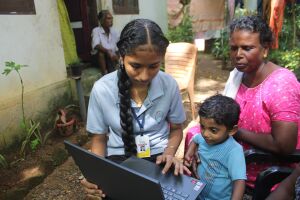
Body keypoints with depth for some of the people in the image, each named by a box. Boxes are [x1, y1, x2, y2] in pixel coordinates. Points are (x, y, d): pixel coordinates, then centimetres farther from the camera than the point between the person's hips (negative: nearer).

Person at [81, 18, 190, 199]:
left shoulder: (169, 84, -11)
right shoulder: (102, 89, -15)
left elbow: (176, 128, 5)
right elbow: (99, 138, -1)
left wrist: (169, 153, -14)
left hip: (158, 156, 2)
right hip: (119, 158, -1)